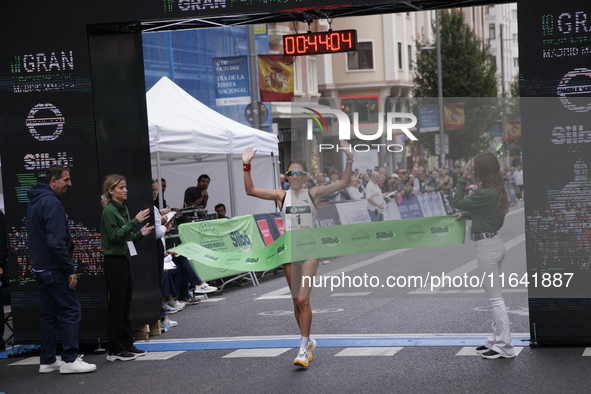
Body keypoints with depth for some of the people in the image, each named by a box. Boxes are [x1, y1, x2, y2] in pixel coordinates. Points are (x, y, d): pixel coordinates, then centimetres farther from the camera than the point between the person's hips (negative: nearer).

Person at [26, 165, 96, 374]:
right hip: (54, 270, -10)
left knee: (49, 314, 13)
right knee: (71, 311, -6)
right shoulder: (51, 203, -16)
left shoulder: (34, 202, 16)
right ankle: (69, 360, -5)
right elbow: (56, 241, -23)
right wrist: (70, 269, -18)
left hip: (40, 268, 10)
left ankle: (47, 360, 16)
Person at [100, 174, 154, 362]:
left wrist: (140, 234, 6)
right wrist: (135, 221, -22)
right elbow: (114, 236, -21)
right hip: (114, 262, -9)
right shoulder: (109, 211, -12)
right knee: (117, 306, -5)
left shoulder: (123, 209, 15)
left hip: (124, 260, 9)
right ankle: (114, 350, 1)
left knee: (126, 306, 12)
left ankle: (127, 345, 18)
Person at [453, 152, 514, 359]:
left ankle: (504, 347, -2)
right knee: (495, 295, 16)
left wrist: (463, 178, -6)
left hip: (487, 246, -10)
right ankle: (496, 340, 25)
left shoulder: (485, 194, -21)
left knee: (495, 297, -6)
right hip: (496, 243, 10)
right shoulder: (496, 191, 7)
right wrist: (465, 214, 26)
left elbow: (457, 202, -13)